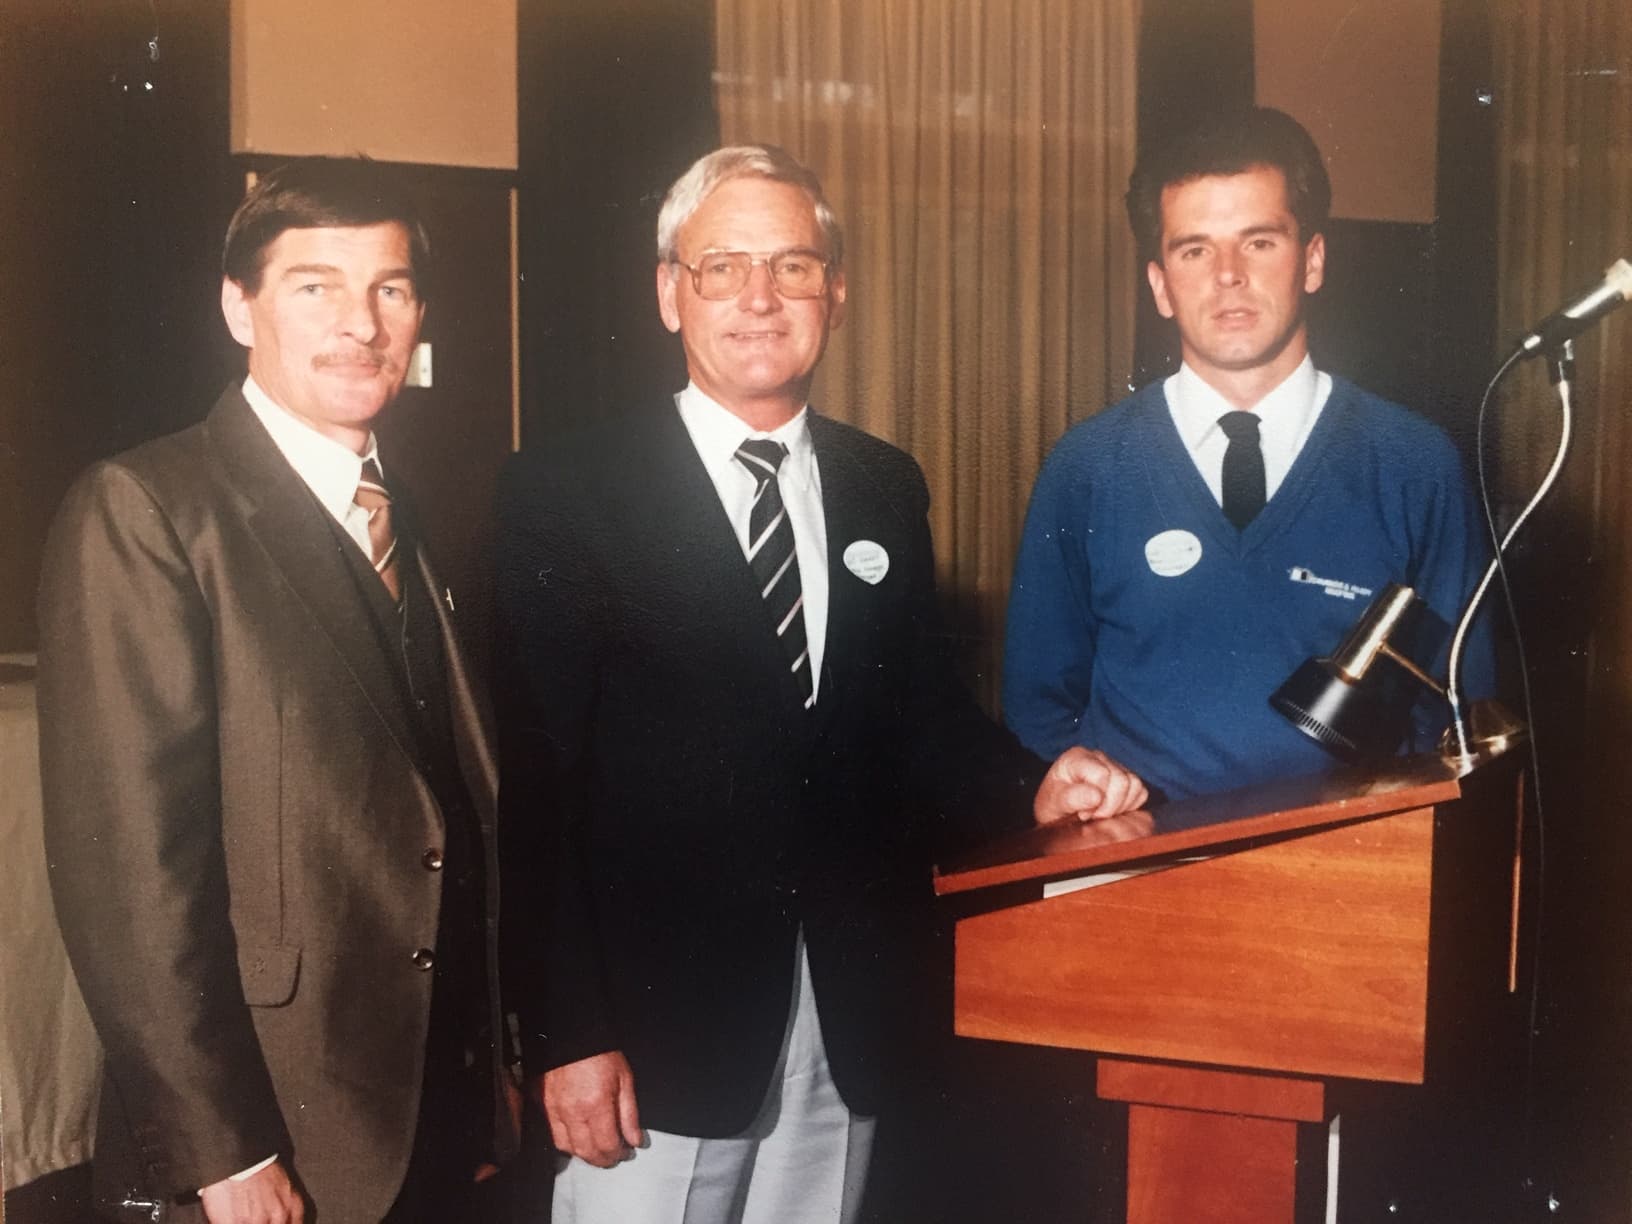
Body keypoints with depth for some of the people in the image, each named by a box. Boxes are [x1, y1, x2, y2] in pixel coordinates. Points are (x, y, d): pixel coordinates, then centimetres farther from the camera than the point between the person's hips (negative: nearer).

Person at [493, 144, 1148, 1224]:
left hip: (848, 1014, 4)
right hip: (656, 1017, -4)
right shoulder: (566, 495, -6)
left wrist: (1033, 788, -7)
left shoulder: (887, 489, 8)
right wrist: (567, 1036, -13)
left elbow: (923, 713, 13)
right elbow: (535, 789, -10)